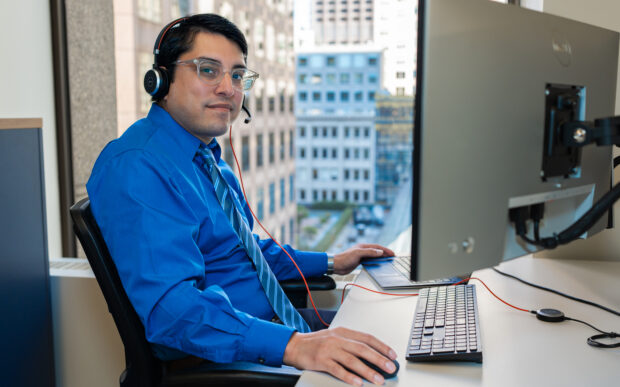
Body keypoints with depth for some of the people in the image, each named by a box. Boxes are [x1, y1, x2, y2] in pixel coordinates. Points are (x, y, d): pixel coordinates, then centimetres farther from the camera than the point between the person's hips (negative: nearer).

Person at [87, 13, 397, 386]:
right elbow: (169, 305, -31)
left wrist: (331, 263, 18)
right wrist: (292, 346, -40)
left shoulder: (211, 158, 12)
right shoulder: (136, 168, -20)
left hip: (268, 325, 9)